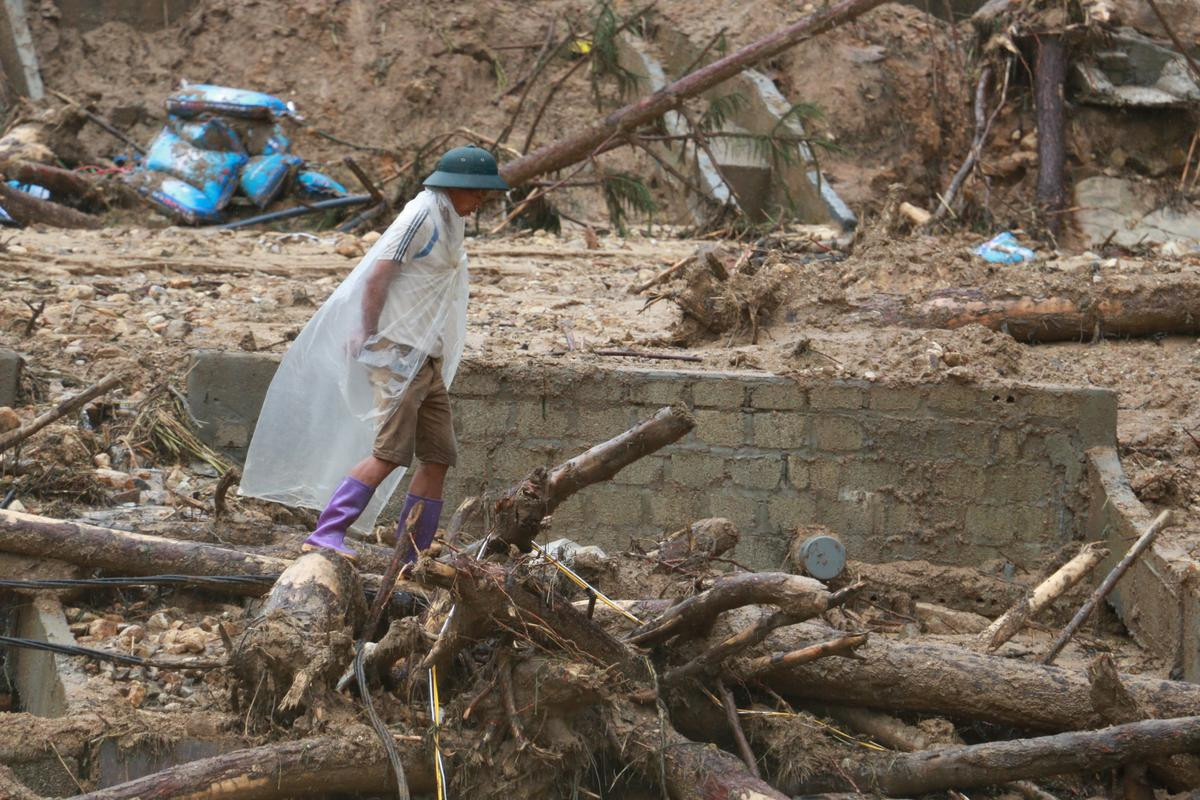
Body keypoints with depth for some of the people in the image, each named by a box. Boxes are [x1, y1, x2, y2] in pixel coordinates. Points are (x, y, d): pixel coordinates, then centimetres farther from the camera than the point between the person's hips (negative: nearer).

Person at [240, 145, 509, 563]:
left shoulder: (447, 221, 18)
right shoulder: (422, 215, -10)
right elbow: (379, 275, -16)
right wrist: (366, 332, -16)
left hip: (427, 357, 10)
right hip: (398, 351, -10)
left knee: (439, 457, 4)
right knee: (391, 452, -18)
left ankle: (411, 561, 6)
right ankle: (326, 534, -20)